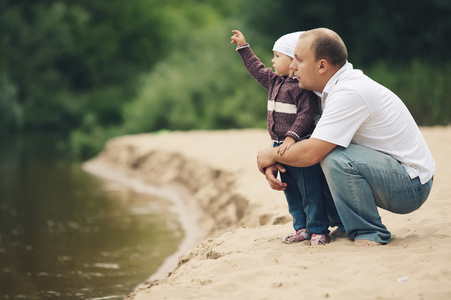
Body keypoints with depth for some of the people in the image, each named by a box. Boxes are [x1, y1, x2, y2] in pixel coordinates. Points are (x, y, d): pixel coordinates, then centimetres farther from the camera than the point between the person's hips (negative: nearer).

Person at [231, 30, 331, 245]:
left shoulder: (303, 86, -17)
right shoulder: (274, 80, 11)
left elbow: (306, 114, -23)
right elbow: (256, 68, 26)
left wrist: (292, 137, -30)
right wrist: (243, 47, 27)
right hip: (282, 147, 10)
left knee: (309, 191, -5)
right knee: (291, 192, 14)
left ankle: (318, 231, 2)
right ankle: (302, 228, 22)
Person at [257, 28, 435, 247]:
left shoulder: (349, 93, -24)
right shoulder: (337, 85, 6)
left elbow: (312, 153, -28)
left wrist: (273, 155, -10)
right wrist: (274, 164, -2)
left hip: (411, 185, -10)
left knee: (335, 158, -30)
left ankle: (370, 233, -12)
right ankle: (346, 224, 16)